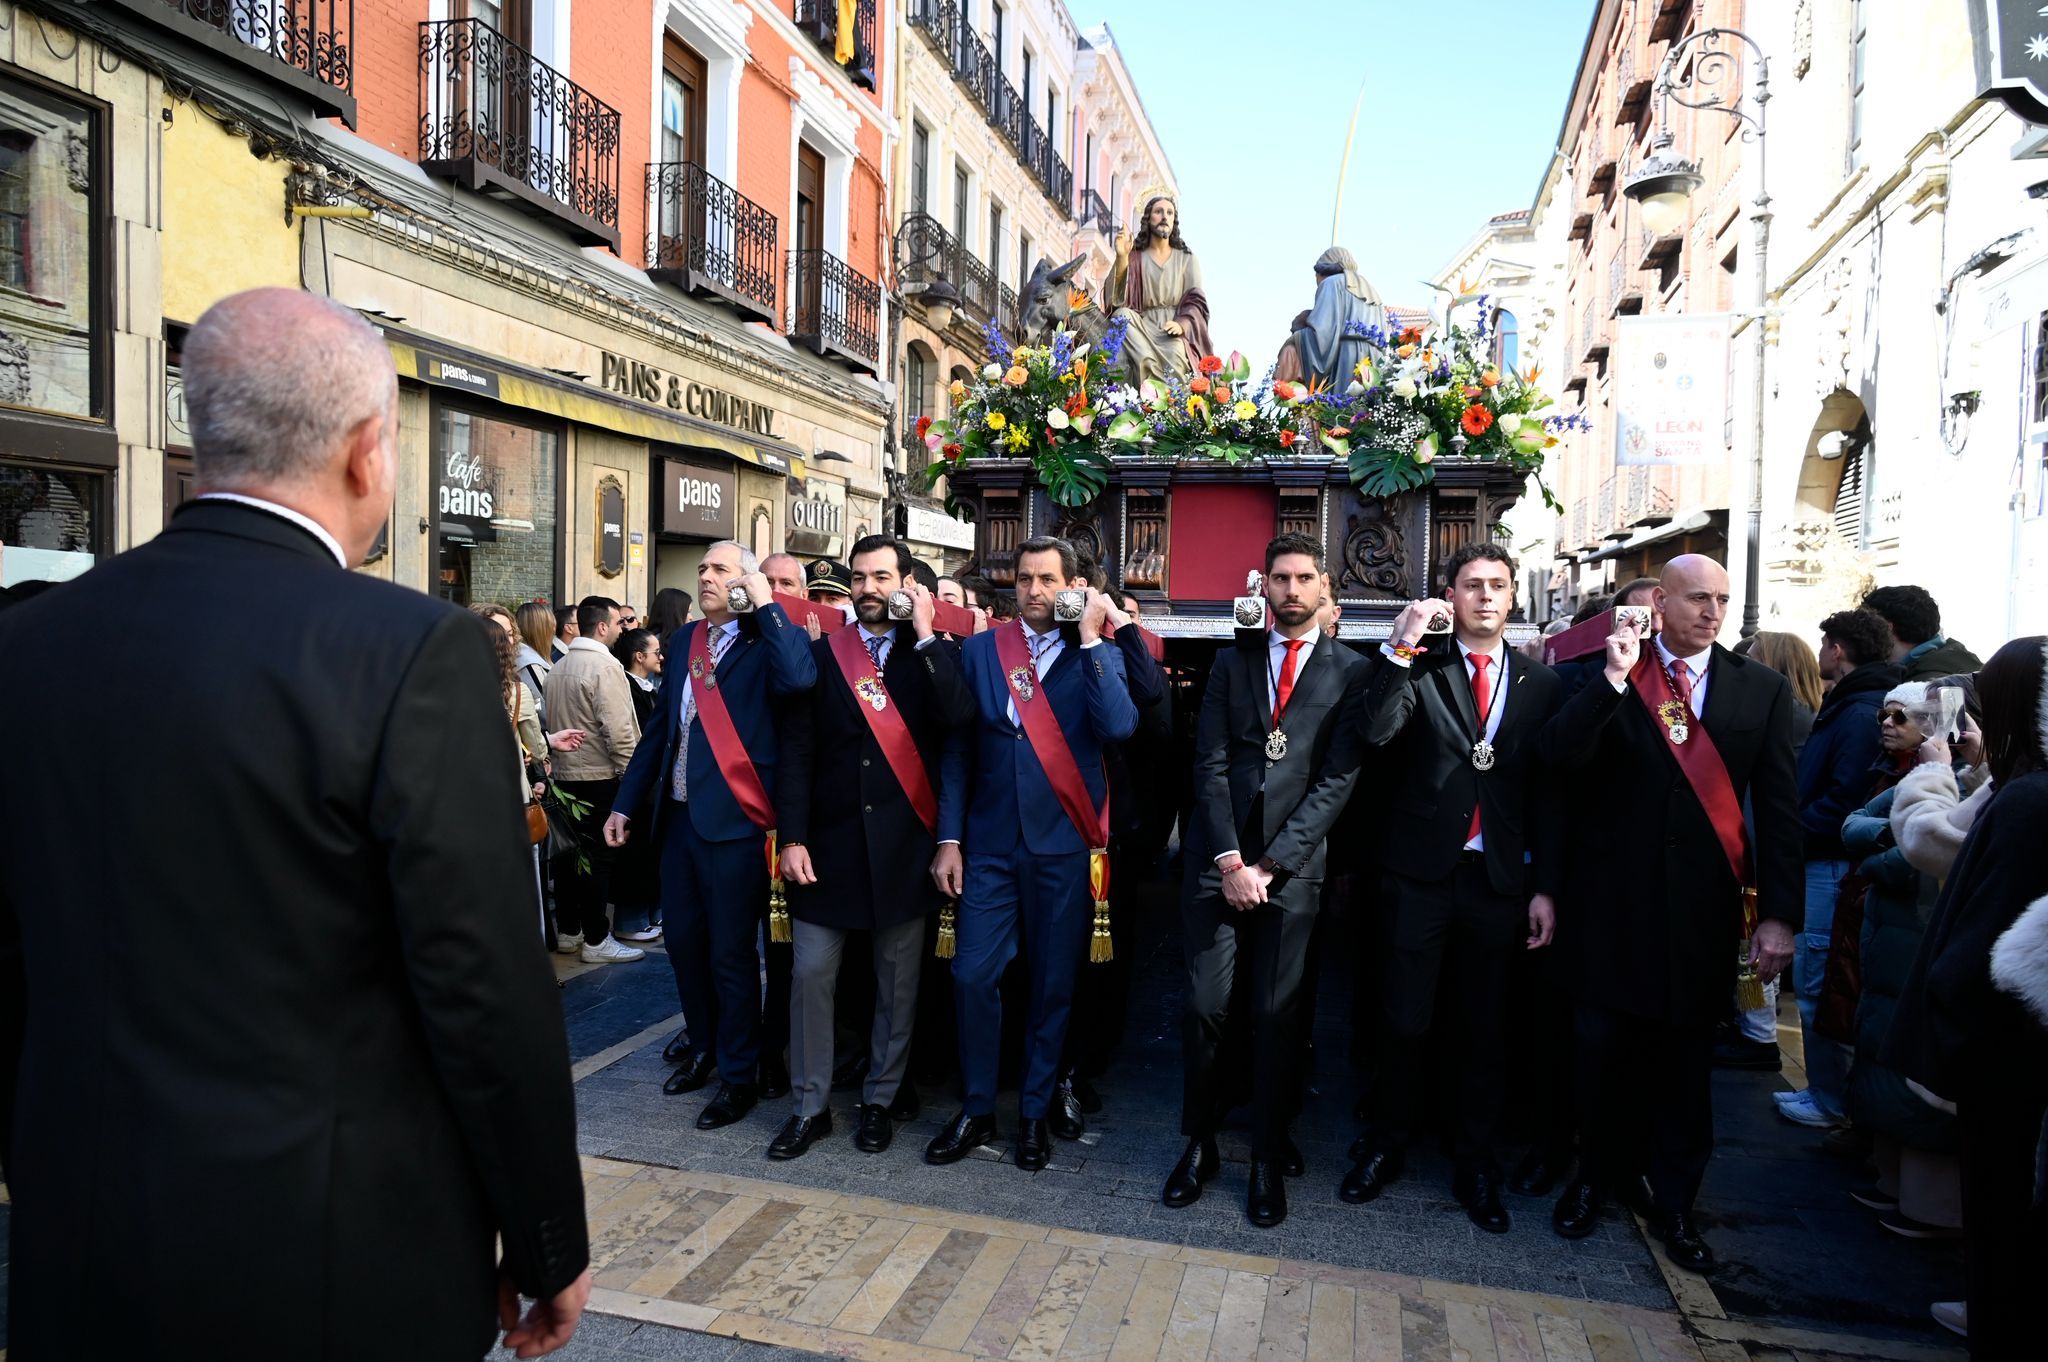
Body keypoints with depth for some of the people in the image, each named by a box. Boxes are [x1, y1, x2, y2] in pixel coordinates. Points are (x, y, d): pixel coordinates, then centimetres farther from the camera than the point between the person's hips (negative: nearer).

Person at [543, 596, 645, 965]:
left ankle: (568, 932, 22)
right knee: (597, 858, -2)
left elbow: (553, 720, 14)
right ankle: (595, 940, 4)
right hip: (599, 777, -8)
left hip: (564, 773, 8)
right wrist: (631, 772, -12)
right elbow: (617, 730, -19)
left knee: (571, 853, 14)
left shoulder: (558, 667, 11)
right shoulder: (605, 666, -14)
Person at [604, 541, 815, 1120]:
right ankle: (703, 1047, 38)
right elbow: (660, 728, 16)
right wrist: (627, 804, 15)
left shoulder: (765, 639, -7)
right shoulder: (684, 639, 12)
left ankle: (740, 1076, 20)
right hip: (678, 814, 7)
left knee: (731, 953, 3)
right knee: (682, 940, 17)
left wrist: (765, 604, -20)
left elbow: (799, 678, -30)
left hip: (734, 819, -6)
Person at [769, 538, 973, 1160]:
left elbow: (958, 715, -18)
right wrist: (792, 838, -6)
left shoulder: (932, 656, 4)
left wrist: (924, 635, -14)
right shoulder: (822, 655, 6)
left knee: (898, 981, 9)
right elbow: (797, 751, 1)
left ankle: (879, 1101, 26)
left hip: (903, 845, -1)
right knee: (811, 974, 3)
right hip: (830, 843, 1)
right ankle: (810, 1106, 19)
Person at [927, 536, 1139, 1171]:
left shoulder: (1098, 655, 3)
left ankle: (1035, 1112, 25)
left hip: (1063, 844, -1)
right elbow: (958, 749, 5)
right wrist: (949, 839, 0)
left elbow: (1119, 726, -17)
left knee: (1054, 983, 8)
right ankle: (976, 1110, 18)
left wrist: (1090, 639, -13)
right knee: (972, 976, -1)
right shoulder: (980, 649, 6)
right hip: (991, 844, 1)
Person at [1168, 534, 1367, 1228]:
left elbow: (1337, 779, -4)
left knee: (1277, 1013, 4)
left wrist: (1268, 864, -9)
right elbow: (1210, 764, 4)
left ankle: (1269, 1159, 19)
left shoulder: (1349, 671, 3)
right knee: (1204, 1006, 0)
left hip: (1292, 865, -1)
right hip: (1218, 859, 2)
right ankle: (1200, 1142, 18)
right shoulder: (1231, 662, 10)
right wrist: (1229, 859, -7)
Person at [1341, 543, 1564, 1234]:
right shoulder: (1421, 667, 1)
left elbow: (1546, 794, 6)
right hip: (1421, 872, -2)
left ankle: (1475, 1165, 26)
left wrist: (1544, 889, 3)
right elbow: (1376, 731, -18)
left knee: (1484, 1029, 12)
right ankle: (1387, 1146, 24)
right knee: (1403, 1021, 4)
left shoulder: (1540, 683, 7)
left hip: (1499, 878, 2)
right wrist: (1402, 649, -24)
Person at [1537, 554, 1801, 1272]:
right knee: (1604, 1045, 8)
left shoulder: (1762, 688, 4)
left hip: (1702, 905, 1)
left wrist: (1780, 913, -3)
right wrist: (1614, 677, -22)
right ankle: (1601, 1174, 29)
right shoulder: (1609, 675, 0)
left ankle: (1673, 1202, 27)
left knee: (1685, 1056, 11)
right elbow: (1557, 755, -14)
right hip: (1613, 897, -1)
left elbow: (1779, 806, 2)